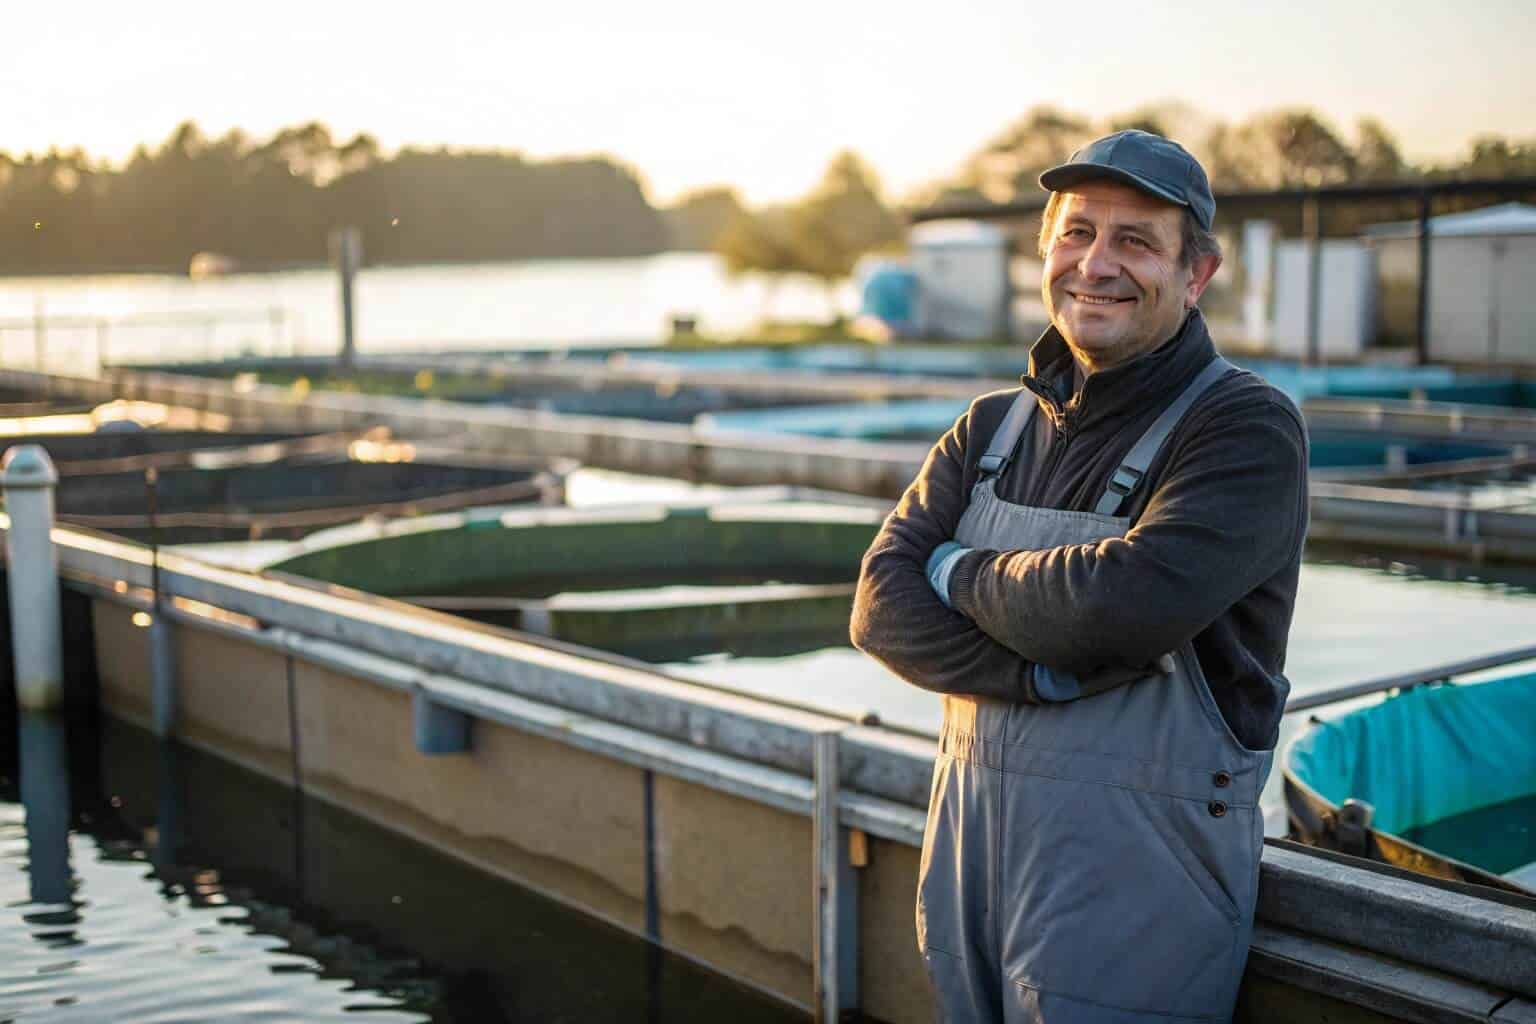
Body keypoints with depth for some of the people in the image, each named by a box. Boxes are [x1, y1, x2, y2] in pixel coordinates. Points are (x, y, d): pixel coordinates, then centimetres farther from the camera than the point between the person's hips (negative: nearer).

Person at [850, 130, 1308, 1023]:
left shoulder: (1249, 430, -11)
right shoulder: (992, 428, 8)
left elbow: (1123, 603, -26)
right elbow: (883, 607, -3)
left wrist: (961, 573, -9)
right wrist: (1044, 675, -19)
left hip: (1134, 882, -5)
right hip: (971, 849, 6)